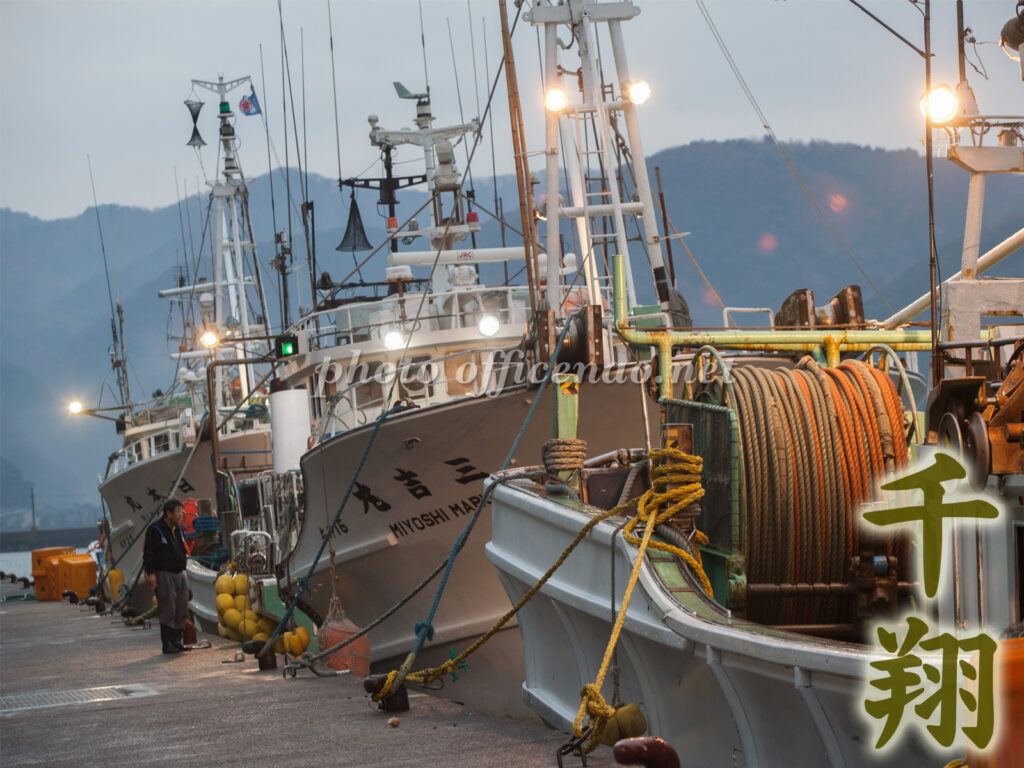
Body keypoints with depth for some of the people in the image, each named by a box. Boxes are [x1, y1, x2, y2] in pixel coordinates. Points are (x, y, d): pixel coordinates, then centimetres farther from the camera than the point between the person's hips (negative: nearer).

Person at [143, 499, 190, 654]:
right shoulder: (155, 530, -8)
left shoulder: (178, 529, 15)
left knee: (182, 610, 6)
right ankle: (167, 644, -2)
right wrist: (150, 573, -18)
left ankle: (176, 640, 15)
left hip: (180, 574, 7)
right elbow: (148, 553, -11)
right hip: (164, 575, -7)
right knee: (168, 610, -7)